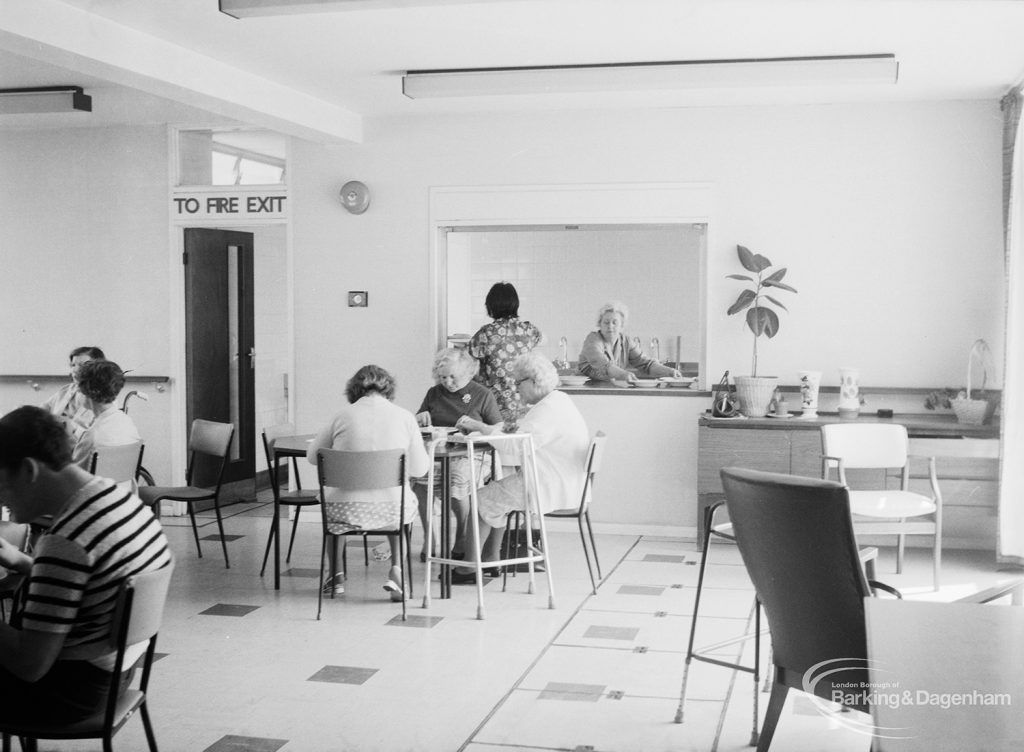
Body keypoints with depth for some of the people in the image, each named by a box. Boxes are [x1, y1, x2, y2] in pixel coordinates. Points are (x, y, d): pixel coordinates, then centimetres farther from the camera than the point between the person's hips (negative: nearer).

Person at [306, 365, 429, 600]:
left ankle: (336, 575, 36)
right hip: (391, 511, 0)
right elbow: (419, 469, 2)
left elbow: (312, 456, 10)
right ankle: (397, 569, 21)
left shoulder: (342, 417, -3)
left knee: (330, 502, 36)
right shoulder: (405, 417, -3)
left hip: (348, 511, 0)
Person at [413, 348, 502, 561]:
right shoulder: (434, 394, 18)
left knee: (457, 477, -36)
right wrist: (419, 418, -1)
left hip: (470, 455, -3)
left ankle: (462, 540, -11)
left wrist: (473, 425, -14)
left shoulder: (483, 395, 7)